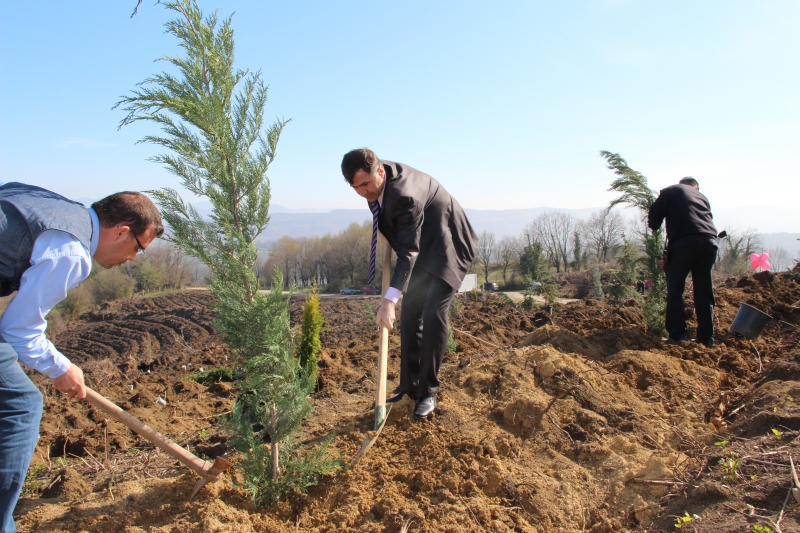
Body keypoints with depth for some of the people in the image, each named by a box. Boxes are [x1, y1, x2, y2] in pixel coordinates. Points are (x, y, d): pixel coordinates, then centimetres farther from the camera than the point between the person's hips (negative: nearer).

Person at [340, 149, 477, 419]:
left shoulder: (404, 195, -34)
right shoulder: (373, 175, -9)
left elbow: (408, 252, -37)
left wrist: (389, 300, -42)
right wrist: (385, 229, 2)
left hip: (446, 247, -8)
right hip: (420, 247, 9)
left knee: (433, 314, -17)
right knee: (409, 316, 4)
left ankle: (428, 392, -4)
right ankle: (409, 386, 13)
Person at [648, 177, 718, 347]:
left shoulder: (670, 191, 17)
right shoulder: (702, 197, 30)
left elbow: (654, 216, 9)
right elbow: (708, 219, 23)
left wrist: (655, 228, 29)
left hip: (683, 242, -4)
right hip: (709, 241, 5)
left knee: (675, 289, 4)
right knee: (704, 291, 12)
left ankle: (677, 334, -1)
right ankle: (706, 337, 14)